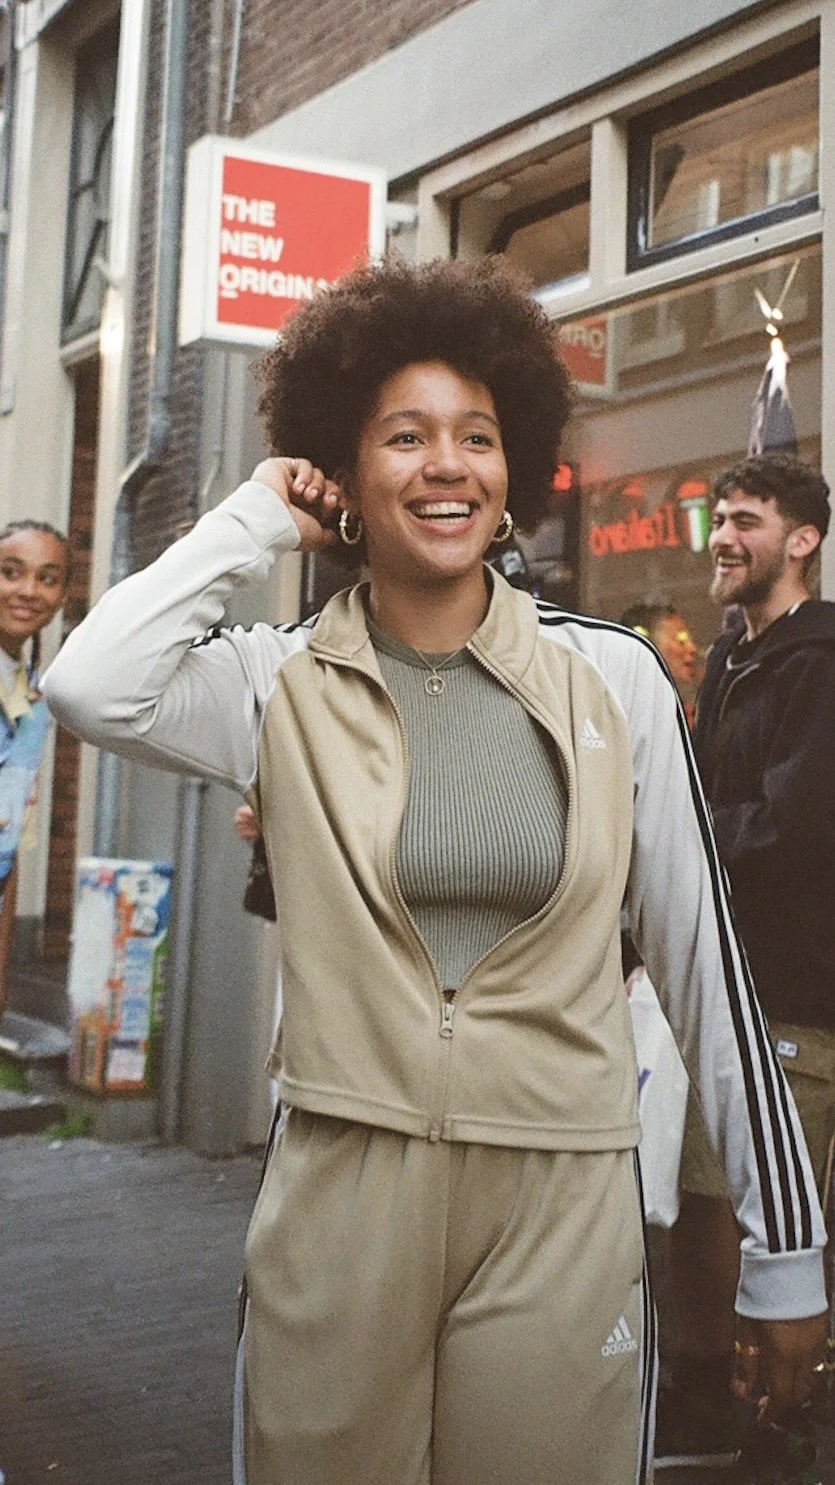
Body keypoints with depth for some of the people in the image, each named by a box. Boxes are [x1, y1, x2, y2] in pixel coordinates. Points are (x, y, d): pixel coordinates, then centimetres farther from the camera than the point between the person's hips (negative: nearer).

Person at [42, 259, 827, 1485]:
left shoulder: (614, 678, -2)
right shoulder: (282, 686, -1)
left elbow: (705, 957, 1)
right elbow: (91, 688, -22)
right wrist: (255, 521, -7)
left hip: (564, 1204, 0)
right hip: (340, 1192, 0)